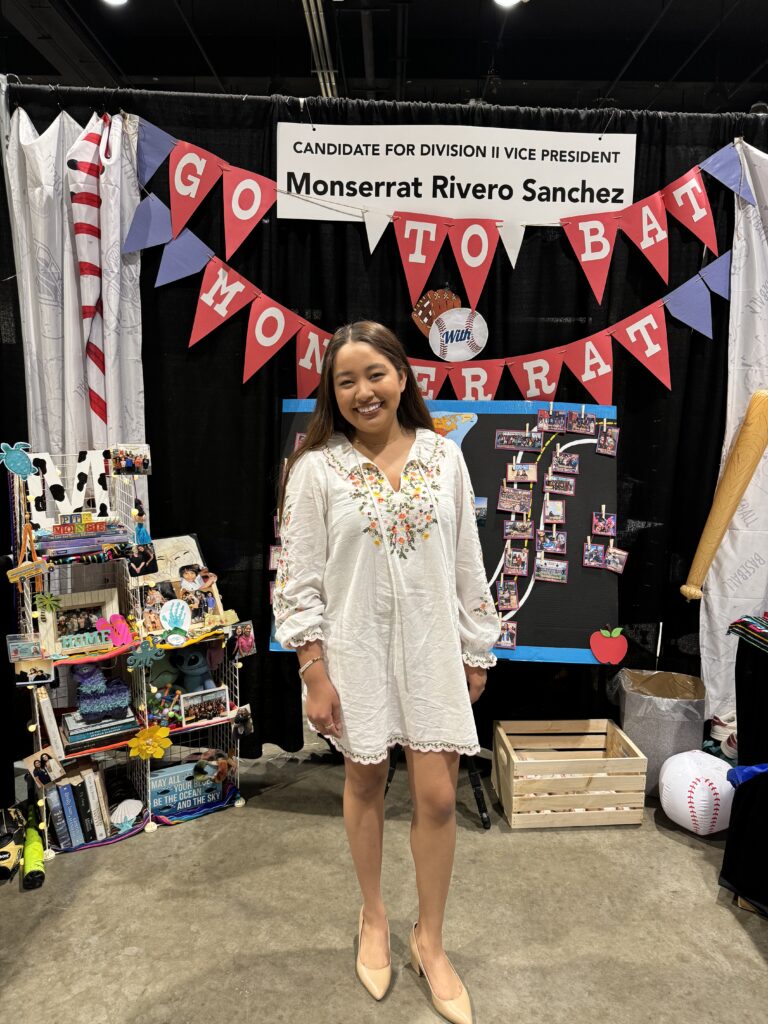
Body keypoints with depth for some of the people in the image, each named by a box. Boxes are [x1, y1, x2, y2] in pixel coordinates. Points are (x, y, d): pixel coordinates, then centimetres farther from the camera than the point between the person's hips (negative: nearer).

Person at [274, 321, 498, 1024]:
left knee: (438, 798, 7)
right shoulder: (316, 468, -8)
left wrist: (477, 650, 6)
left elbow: (467, 563, 4)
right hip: (356, 651, -1)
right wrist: (314, 674, -9)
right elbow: (299, 579, -7)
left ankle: (430, 938, 33)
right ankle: (374, 918, 43)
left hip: (432, 651, 2)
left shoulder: (444, 456, -1)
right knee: (365, 784, 17)